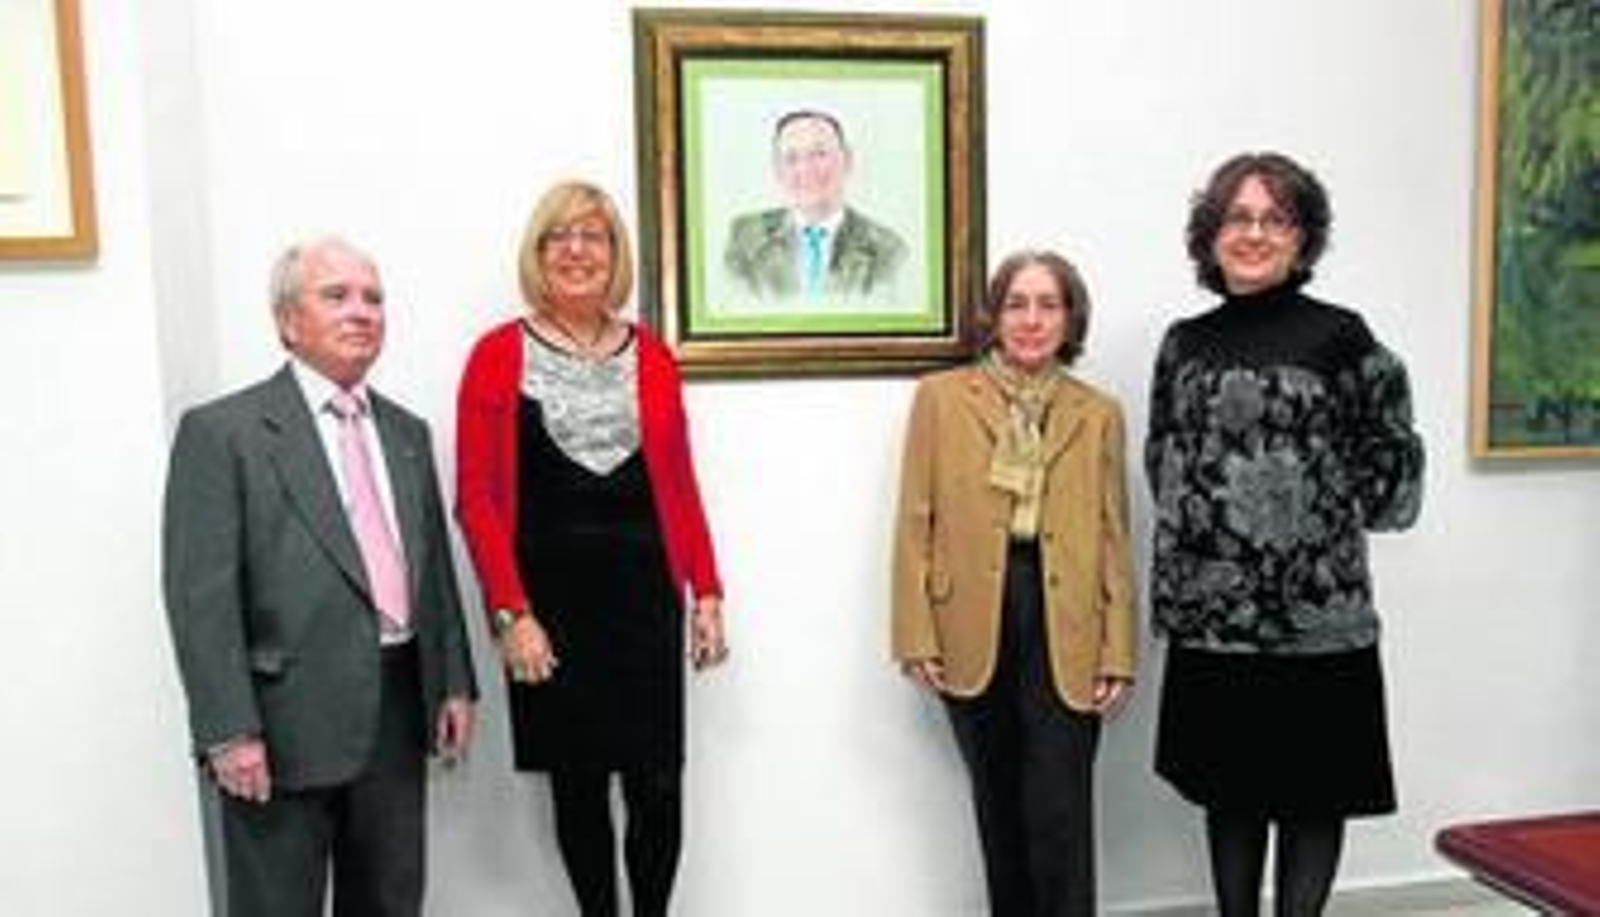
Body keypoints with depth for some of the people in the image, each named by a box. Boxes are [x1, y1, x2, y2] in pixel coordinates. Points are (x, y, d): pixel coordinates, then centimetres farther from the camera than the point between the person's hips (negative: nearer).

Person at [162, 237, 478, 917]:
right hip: (286, 720, -5)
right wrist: (228, 730, -16)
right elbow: (200, 594, -12)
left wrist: (454, 683, 10)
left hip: (396, 712, 6)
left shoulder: (406, 431, 12)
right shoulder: (221, 431, -7)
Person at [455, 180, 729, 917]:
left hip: (643, 591, 2)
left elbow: (680, 487, 10)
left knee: (658, 787, 2)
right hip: (548, 598, -2)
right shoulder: (499, 354, -2)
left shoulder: (651, 356, 7)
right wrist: (512, 613, -11)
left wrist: (706, 592, 5)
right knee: (577, 786, 9)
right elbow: (477, 499, -5)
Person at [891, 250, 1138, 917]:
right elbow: (915, 524, 1)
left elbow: (1113, 539, 6)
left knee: (1060, 815, -4)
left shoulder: (1098, 414, 7)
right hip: (974, 630, 1)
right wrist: (917, 636, -5)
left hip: (1066, 635, 0)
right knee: (998, 807, 13)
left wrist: (1119, 653, 0)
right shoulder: (940, 397, 3)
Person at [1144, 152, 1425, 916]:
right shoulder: (1185, 343, 7)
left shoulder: (1340, 337, -5)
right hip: (1209, 617, 4)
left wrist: (1309, 506, -5)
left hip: (1316, 617, -4)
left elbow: (1393, 479, -1)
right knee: (1228, 788, 15)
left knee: (1313, 792, 8)